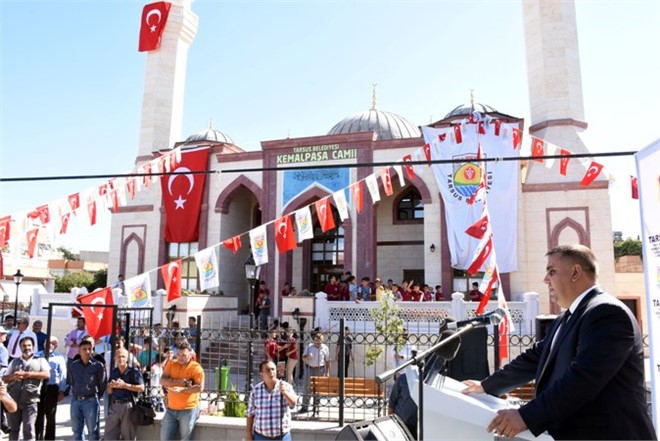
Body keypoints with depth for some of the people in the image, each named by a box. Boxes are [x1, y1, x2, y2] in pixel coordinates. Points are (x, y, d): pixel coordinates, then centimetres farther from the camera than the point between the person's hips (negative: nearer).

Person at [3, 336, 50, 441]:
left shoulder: (40, 360, 8)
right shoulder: (14, 361, 18)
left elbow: (47, 375, -6)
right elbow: (4, 378, 17)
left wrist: (27, 374, -13)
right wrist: (13, 376, -6)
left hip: (30, 401, -3)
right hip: (13, 400, 3)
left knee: (28, 429, -3)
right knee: (13, 429, 11)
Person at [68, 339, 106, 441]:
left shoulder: (98, 365, -5)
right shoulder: (73, 365, 6)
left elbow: (102, 384, 1)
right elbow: (69, 382, 16)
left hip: (91, 401, -4)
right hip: (75, 401, 4)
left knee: (93, 431, 2)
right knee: (76, 431, 13)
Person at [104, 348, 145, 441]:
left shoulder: (134, 371, -4)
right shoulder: (113, 372, 13)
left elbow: (141, 388, -12)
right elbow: (109, 391, 17)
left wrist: (124, 385, -16)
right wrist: (111, 386, -6)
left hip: (128, 405, -5)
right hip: (114, 406, 5)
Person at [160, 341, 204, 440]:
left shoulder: (196, 368, -10)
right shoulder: (171, 364, 5)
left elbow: (200, 388, -18)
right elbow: (162, 380, -6)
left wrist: (182, 389, -28)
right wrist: (180, 382, -19)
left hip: (188, 410, -5)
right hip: (171, 409, 5)